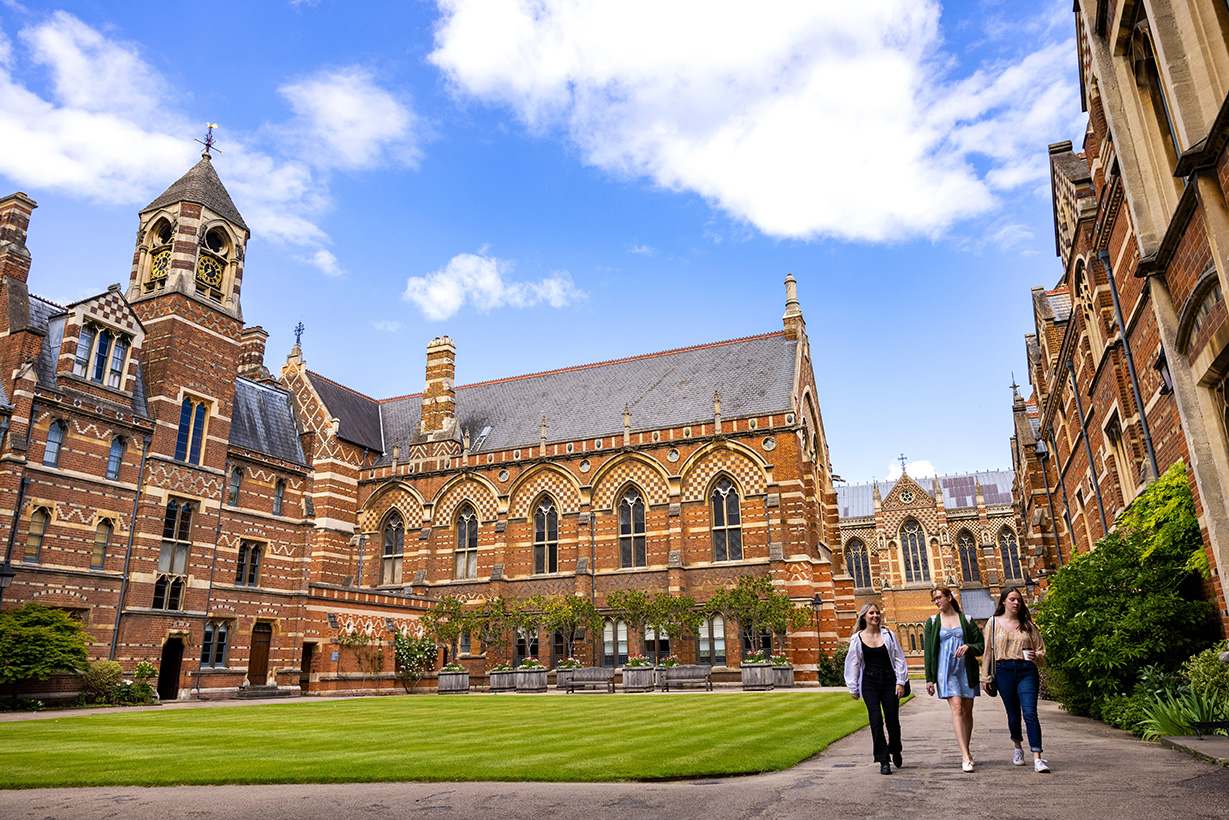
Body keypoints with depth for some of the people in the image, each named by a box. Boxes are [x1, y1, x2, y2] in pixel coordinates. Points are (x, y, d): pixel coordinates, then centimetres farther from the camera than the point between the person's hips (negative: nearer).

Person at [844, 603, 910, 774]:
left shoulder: (888, 635, 4)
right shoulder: (857, 638, 1)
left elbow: (899, 659, 7)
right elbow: (853, 664, 6)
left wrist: (900, 682, 1)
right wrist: (853, 688, 7)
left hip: (889, 680, 1)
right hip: (869, 683, -1)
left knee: (892, 721, 5)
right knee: (876, 721, -8)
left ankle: (895, 751, 34)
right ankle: (883, 761, -1)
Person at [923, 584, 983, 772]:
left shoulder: (966, 620, 8)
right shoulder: (932, 622, 8)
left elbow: (981, 646, 9)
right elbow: (928, 651, 7)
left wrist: (968, 647, -14)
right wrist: (929, 678, 3)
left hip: (966, 669, 1)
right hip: (945, 670, -1)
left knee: (967, 711, 6)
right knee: (956, 707, -15)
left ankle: (966, 751, 25)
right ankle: (965, 756, -17)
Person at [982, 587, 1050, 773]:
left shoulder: (1027, 624, 8)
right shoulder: (994, 623, 6)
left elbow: (1041, 648, 14)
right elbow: (988, 651, 8)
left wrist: (1036, 656, -9)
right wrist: (987, 677, 7)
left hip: (1027, 670, 0)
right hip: (1004, 670, 0)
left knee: (1030, 712, -13)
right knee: (1013, 714, 7)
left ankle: (1037, 759, -13)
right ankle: (1018, 748, 33)